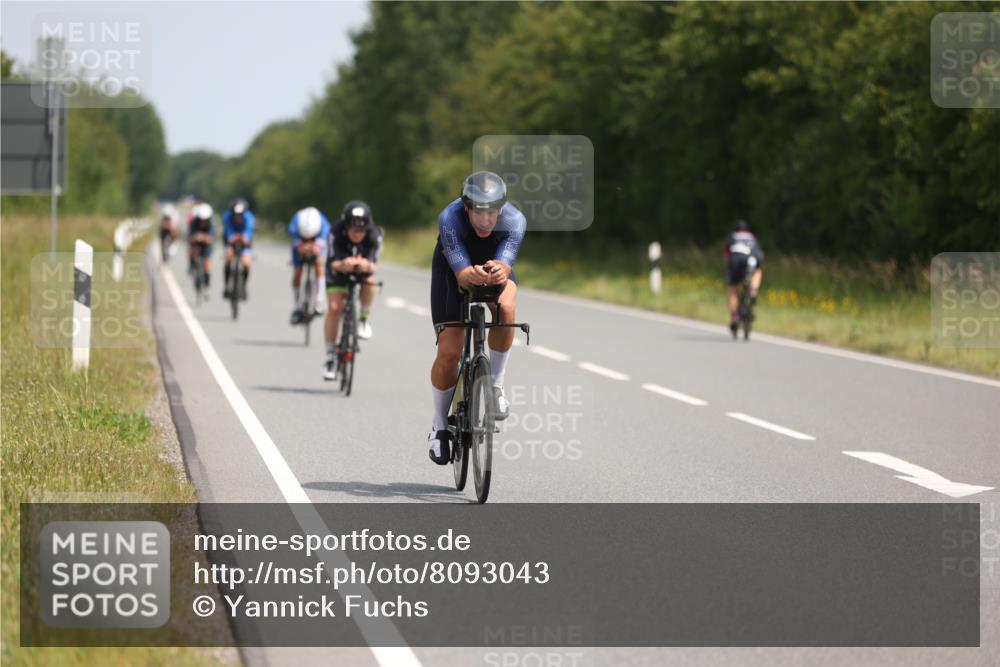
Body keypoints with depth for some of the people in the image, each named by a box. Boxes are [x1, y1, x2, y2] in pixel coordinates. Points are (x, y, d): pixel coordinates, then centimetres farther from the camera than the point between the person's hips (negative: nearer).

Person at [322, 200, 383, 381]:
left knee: (370, 279, -34)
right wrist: (342, 265, -61)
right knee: (334, 307, -16)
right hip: (339, 270, -1)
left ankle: (364, 317, -7)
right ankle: (330, 355, -3)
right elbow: (333, 263, -37)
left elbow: (374, 265, -37)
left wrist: (368, 266, -62)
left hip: (362, 270, 1)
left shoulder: (374, 236, -30)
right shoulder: (336, 233, -32)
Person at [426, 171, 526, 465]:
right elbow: (461, 273, -44)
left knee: (506, 308, -34)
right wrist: (473, 275, -67)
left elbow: (505, 266, -43)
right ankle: (439, 425, 12)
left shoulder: (515, 220, -33)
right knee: (449, 353, -10)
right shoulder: (450, 218, -37)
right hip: (453, 268, -1)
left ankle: (496, 384, -14)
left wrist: (498, 272, -67)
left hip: (494, 265, 1)